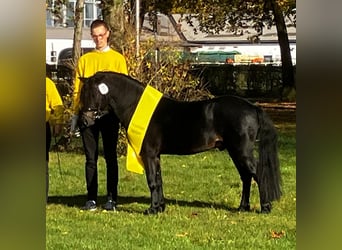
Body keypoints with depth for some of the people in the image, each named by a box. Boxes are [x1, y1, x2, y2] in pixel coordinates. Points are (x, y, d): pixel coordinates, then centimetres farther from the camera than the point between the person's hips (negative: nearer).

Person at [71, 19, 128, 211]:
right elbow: (78, 89, 11)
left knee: (110, 156, 1)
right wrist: (75, 113, 2)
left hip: (109, 112, -2)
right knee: (91, 158, 3)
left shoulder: (118, 59, 7)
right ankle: (91, 199, 6)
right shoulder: (84, 60, 13)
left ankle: (112, 198, 4)